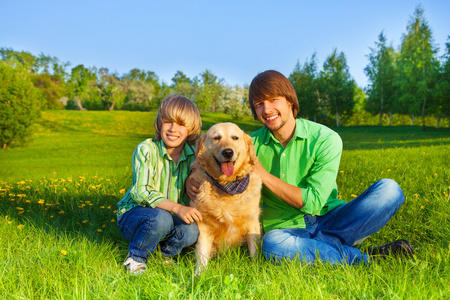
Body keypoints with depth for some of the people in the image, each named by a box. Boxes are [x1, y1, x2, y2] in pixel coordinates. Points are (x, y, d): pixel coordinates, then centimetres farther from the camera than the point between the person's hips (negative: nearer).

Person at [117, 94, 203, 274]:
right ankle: (136, 257, -7)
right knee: (160, 218, -36)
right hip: (132, 213, -4)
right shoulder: (146, 150, -16)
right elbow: (142, 192, -25)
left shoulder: (194, 154, -4)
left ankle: (161, 254, 5)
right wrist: (177, 208, -39)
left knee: (191, 231, -27)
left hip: (172, 216, 4)